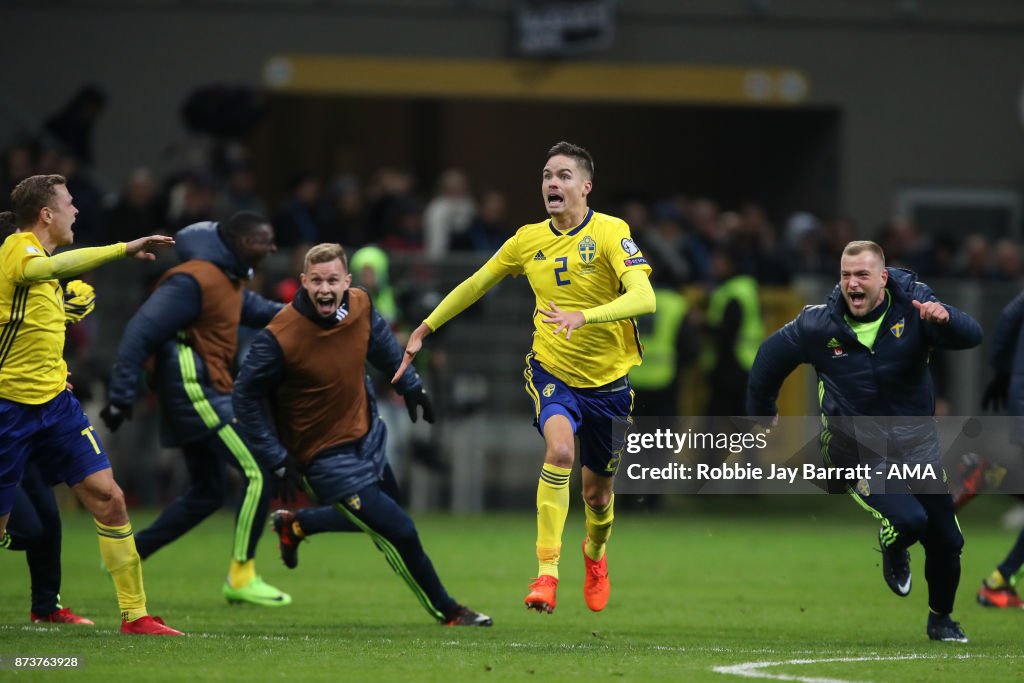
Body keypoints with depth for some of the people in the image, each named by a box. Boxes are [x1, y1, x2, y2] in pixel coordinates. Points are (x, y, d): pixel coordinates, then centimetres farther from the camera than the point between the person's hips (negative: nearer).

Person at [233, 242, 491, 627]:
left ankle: (294, 525, 46)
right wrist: (277, 460, -19)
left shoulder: (359, 306, -12)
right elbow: (246, 397, -19)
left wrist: (409, 383, 19)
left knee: (382, 517, 26)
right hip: (326, 458, -7)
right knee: (399, 533, -6)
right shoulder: (279, 338, -30)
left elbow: (382, 342, 12)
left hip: (367, 435, 7)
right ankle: (447, 612, 16)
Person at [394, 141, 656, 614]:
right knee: (559, 449, -30)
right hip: (552, 370, 1)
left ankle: (595, 555, 47)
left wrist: (584, 316, -42)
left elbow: (644, 298, -28)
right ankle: (546, 573, -29)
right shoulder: (528, 240, -1)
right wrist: (424, 330, 16)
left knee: (597, 491, 11)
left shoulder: (610, 233, -14)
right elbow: (474, 286, 14)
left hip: (608, 380, -1)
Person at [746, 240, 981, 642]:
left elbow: (971, 337, -23)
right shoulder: (819, 326, -11)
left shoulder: (913, 308, -12)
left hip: (915, 445, 2)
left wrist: (945, 319, -45)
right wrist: (761, 415, 17)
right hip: (858, 455, -2)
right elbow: (770, 357, 6)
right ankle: (893, 550, 14)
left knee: (946, 541, 6)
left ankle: (941, 618, 34)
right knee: (908, 521, -24)